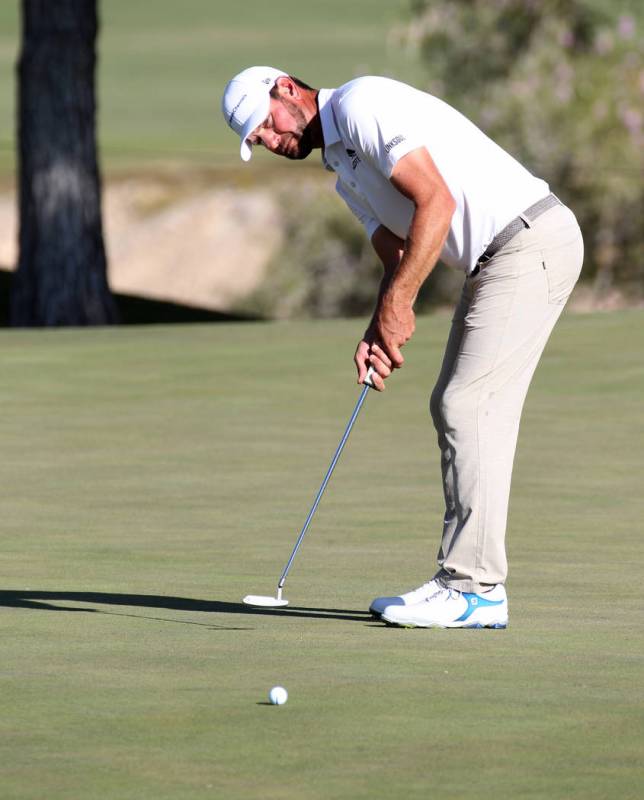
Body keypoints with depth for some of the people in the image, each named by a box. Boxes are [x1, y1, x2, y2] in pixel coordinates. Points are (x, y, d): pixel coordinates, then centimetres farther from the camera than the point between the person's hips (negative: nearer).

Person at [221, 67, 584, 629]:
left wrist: (397, 304, -15)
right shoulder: (346, 173, 21)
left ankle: (473, 588, -12)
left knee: (471, 406, -12)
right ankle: (469, 582, 13)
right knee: (454, 408, 11)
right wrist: (379, 333, -3)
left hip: (531, 239, -11)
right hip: (495, 259, 11)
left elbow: (436, 200, -19)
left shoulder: (363, 105, -11)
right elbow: (397, 259, 16)